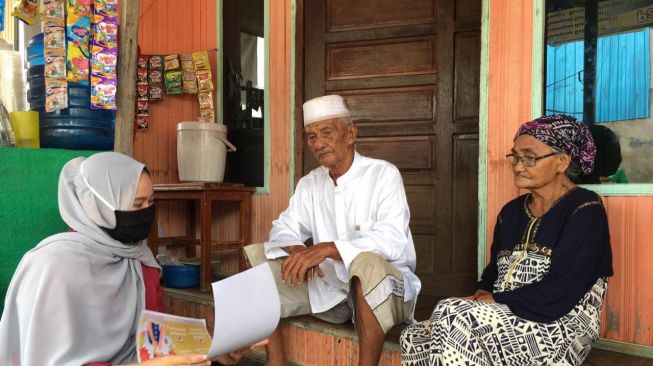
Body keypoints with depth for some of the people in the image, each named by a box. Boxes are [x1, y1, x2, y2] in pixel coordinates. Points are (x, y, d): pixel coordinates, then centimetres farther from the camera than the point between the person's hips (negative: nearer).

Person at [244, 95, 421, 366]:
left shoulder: (383, 174, -11)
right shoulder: (309, 183, 8)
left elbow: (392, 241, -23)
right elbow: (283, 229, 6)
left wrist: (326, 249, -31)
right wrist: (298, 250, -18)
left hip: (384, 289, -5)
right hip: (329, 286, 6)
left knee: (366, 262, -39)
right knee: (256, 257, -5)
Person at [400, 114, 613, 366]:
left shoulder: (585, 211, -7)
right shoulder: (511, 211, 15)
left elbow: (561, 293, -17)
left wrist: (494, 300, -14)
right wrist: (480, 297, -5)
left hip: (558, 331, -6)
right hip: (503, 320, 7)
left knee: (453, 316, -29)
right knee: (414, 338, -15)